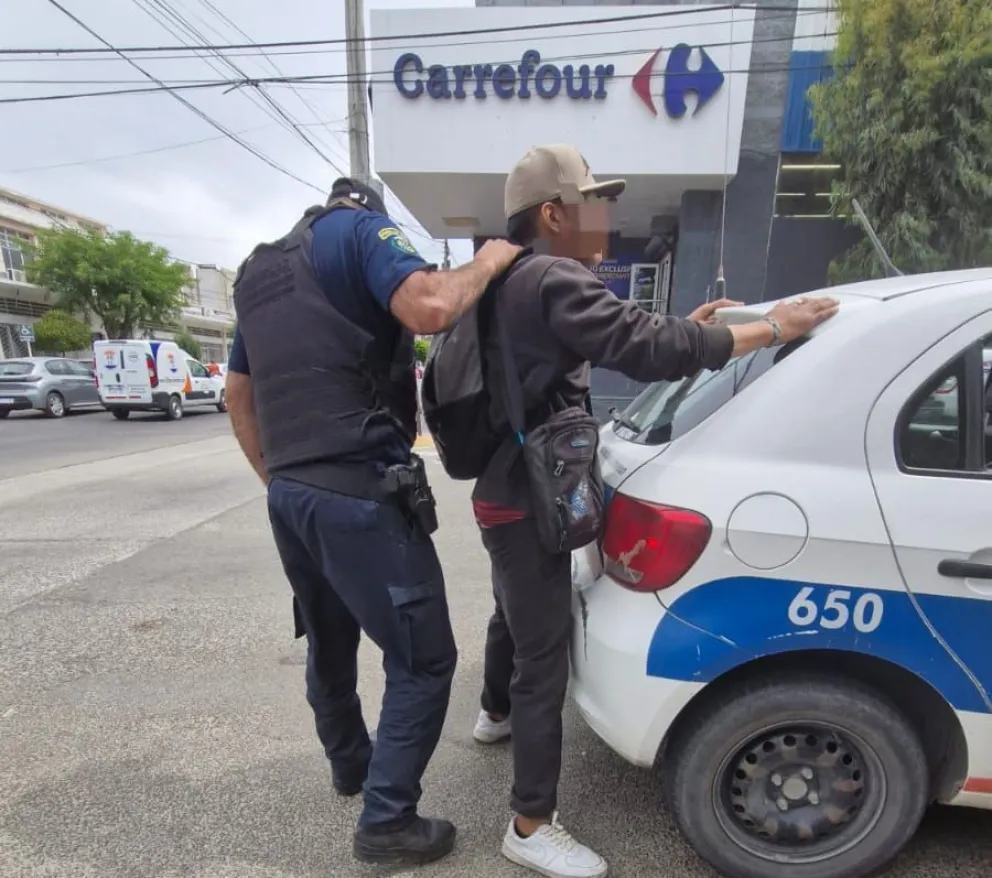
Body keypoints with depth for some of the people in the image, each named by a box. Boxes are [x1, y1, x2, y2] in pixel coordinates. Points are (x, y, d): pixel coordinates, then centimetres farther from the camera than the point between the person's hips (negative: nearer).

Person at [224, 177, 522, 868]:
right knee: (422, 660, 5)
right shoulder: (362, 229, -1)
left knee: (330, 643, 25)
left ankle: (350, 764, 46)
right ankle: (387, 822, 16)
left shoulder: (261, 267, 23)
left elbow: (238, 394, 24)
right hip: (359, 494, -9)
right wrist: (488, 262, -4)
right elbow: (429, 307, -23)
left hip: (290, 492, 9)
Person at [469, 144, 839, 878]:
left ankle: (496, 714, 54)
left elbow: (616, 341, 17)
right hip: (527, 502, -11)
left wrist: (681, 329, 8)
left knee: (516, 618, 29)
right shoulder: (553, 282, -20)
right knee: (545, 657, 0)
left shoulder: (522, 279, 14)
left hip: (512, 492, 11)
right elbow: (645, 348, -29)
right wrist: (772, 329, -19)